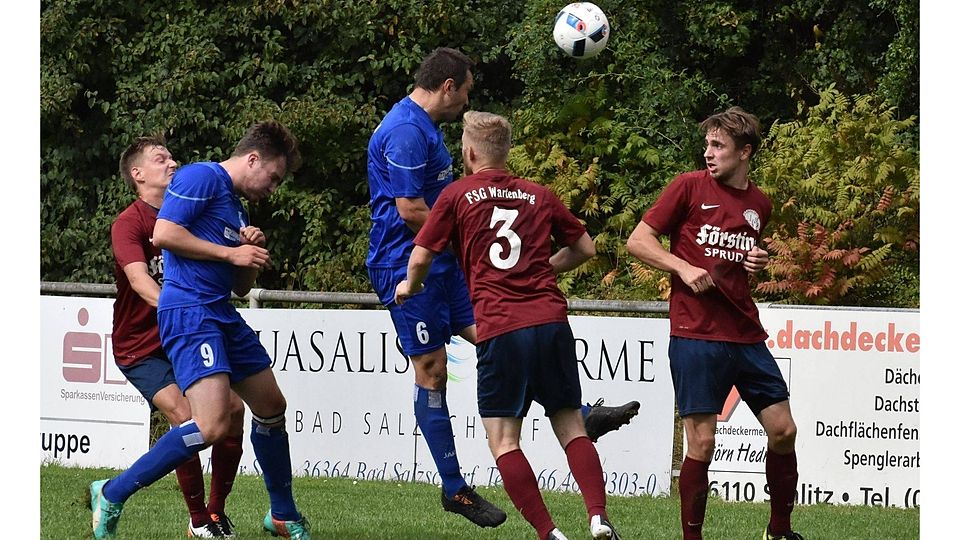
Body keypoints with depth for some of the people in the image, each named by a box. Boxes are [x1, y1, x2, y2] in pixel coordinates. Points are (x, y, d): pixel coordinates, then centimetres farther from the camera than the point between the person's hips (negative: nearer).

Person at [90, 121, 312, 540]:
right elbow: (164, 234, -18)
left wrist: (253, 251, 7)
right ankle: (112, 495, -13)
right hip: (188, 312, -10)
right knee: (212, 425, -22)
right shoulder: (201, 178, -6)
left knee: (271, 407, 18)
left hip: (221, 315, 10)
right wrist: (231, 253, -12)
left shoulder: (237, 205, 23)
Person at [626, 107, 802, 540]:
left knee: (783, 431, 3)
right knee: (701, 444, -7)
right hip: (695, 337, -5)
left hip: (747, 336, 5)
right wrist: (683, 268, -14)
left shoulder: (759, 204, 14)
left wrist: (756, 263, 6)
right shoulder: (690, 187, -1)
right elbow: (637, 242, -1)